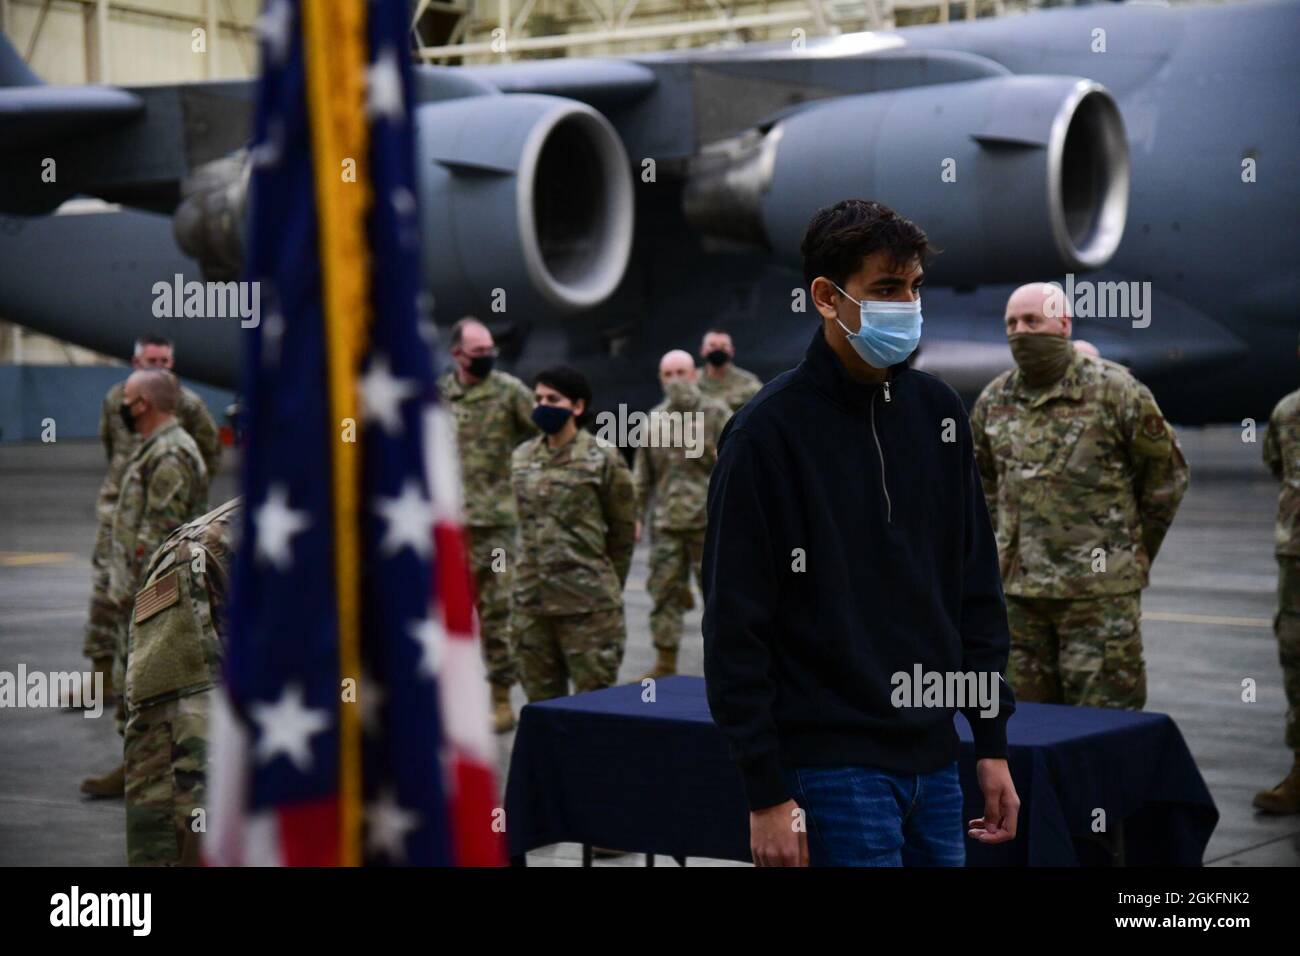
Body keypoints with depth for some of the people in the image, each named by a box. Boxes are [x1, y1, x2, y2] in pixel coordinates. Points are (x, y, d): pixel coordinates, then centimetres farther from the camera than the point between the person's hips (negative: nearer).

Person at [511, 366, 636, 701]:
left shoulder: (602, 460, -6)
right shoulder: (522, 458, 9)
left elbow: (622, 532, 1)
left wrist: (607, 588, 6)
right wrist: (535, 572, 14)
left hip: (587, 604, -5)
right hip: (531, 600, 5)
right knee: (541, 701, 11)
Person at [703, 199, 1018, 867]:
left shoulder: (938, 411, 9)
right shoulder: (769, 431, -11)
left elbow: (977, 590, 14)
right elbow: (735, 626, -11)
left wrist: (992, 742, 11)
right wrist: (765, 793, -13)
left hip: (934, 761, 6)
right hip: (832, 772, -6)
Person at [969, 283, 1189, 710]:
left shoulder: (1115, 390, -7)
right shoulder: (993, 401, 8)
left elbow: (1167, 472, 4)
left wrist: (1135, 552, 8)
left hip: (1100, 590, -5)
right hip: (1019, 589, 5)